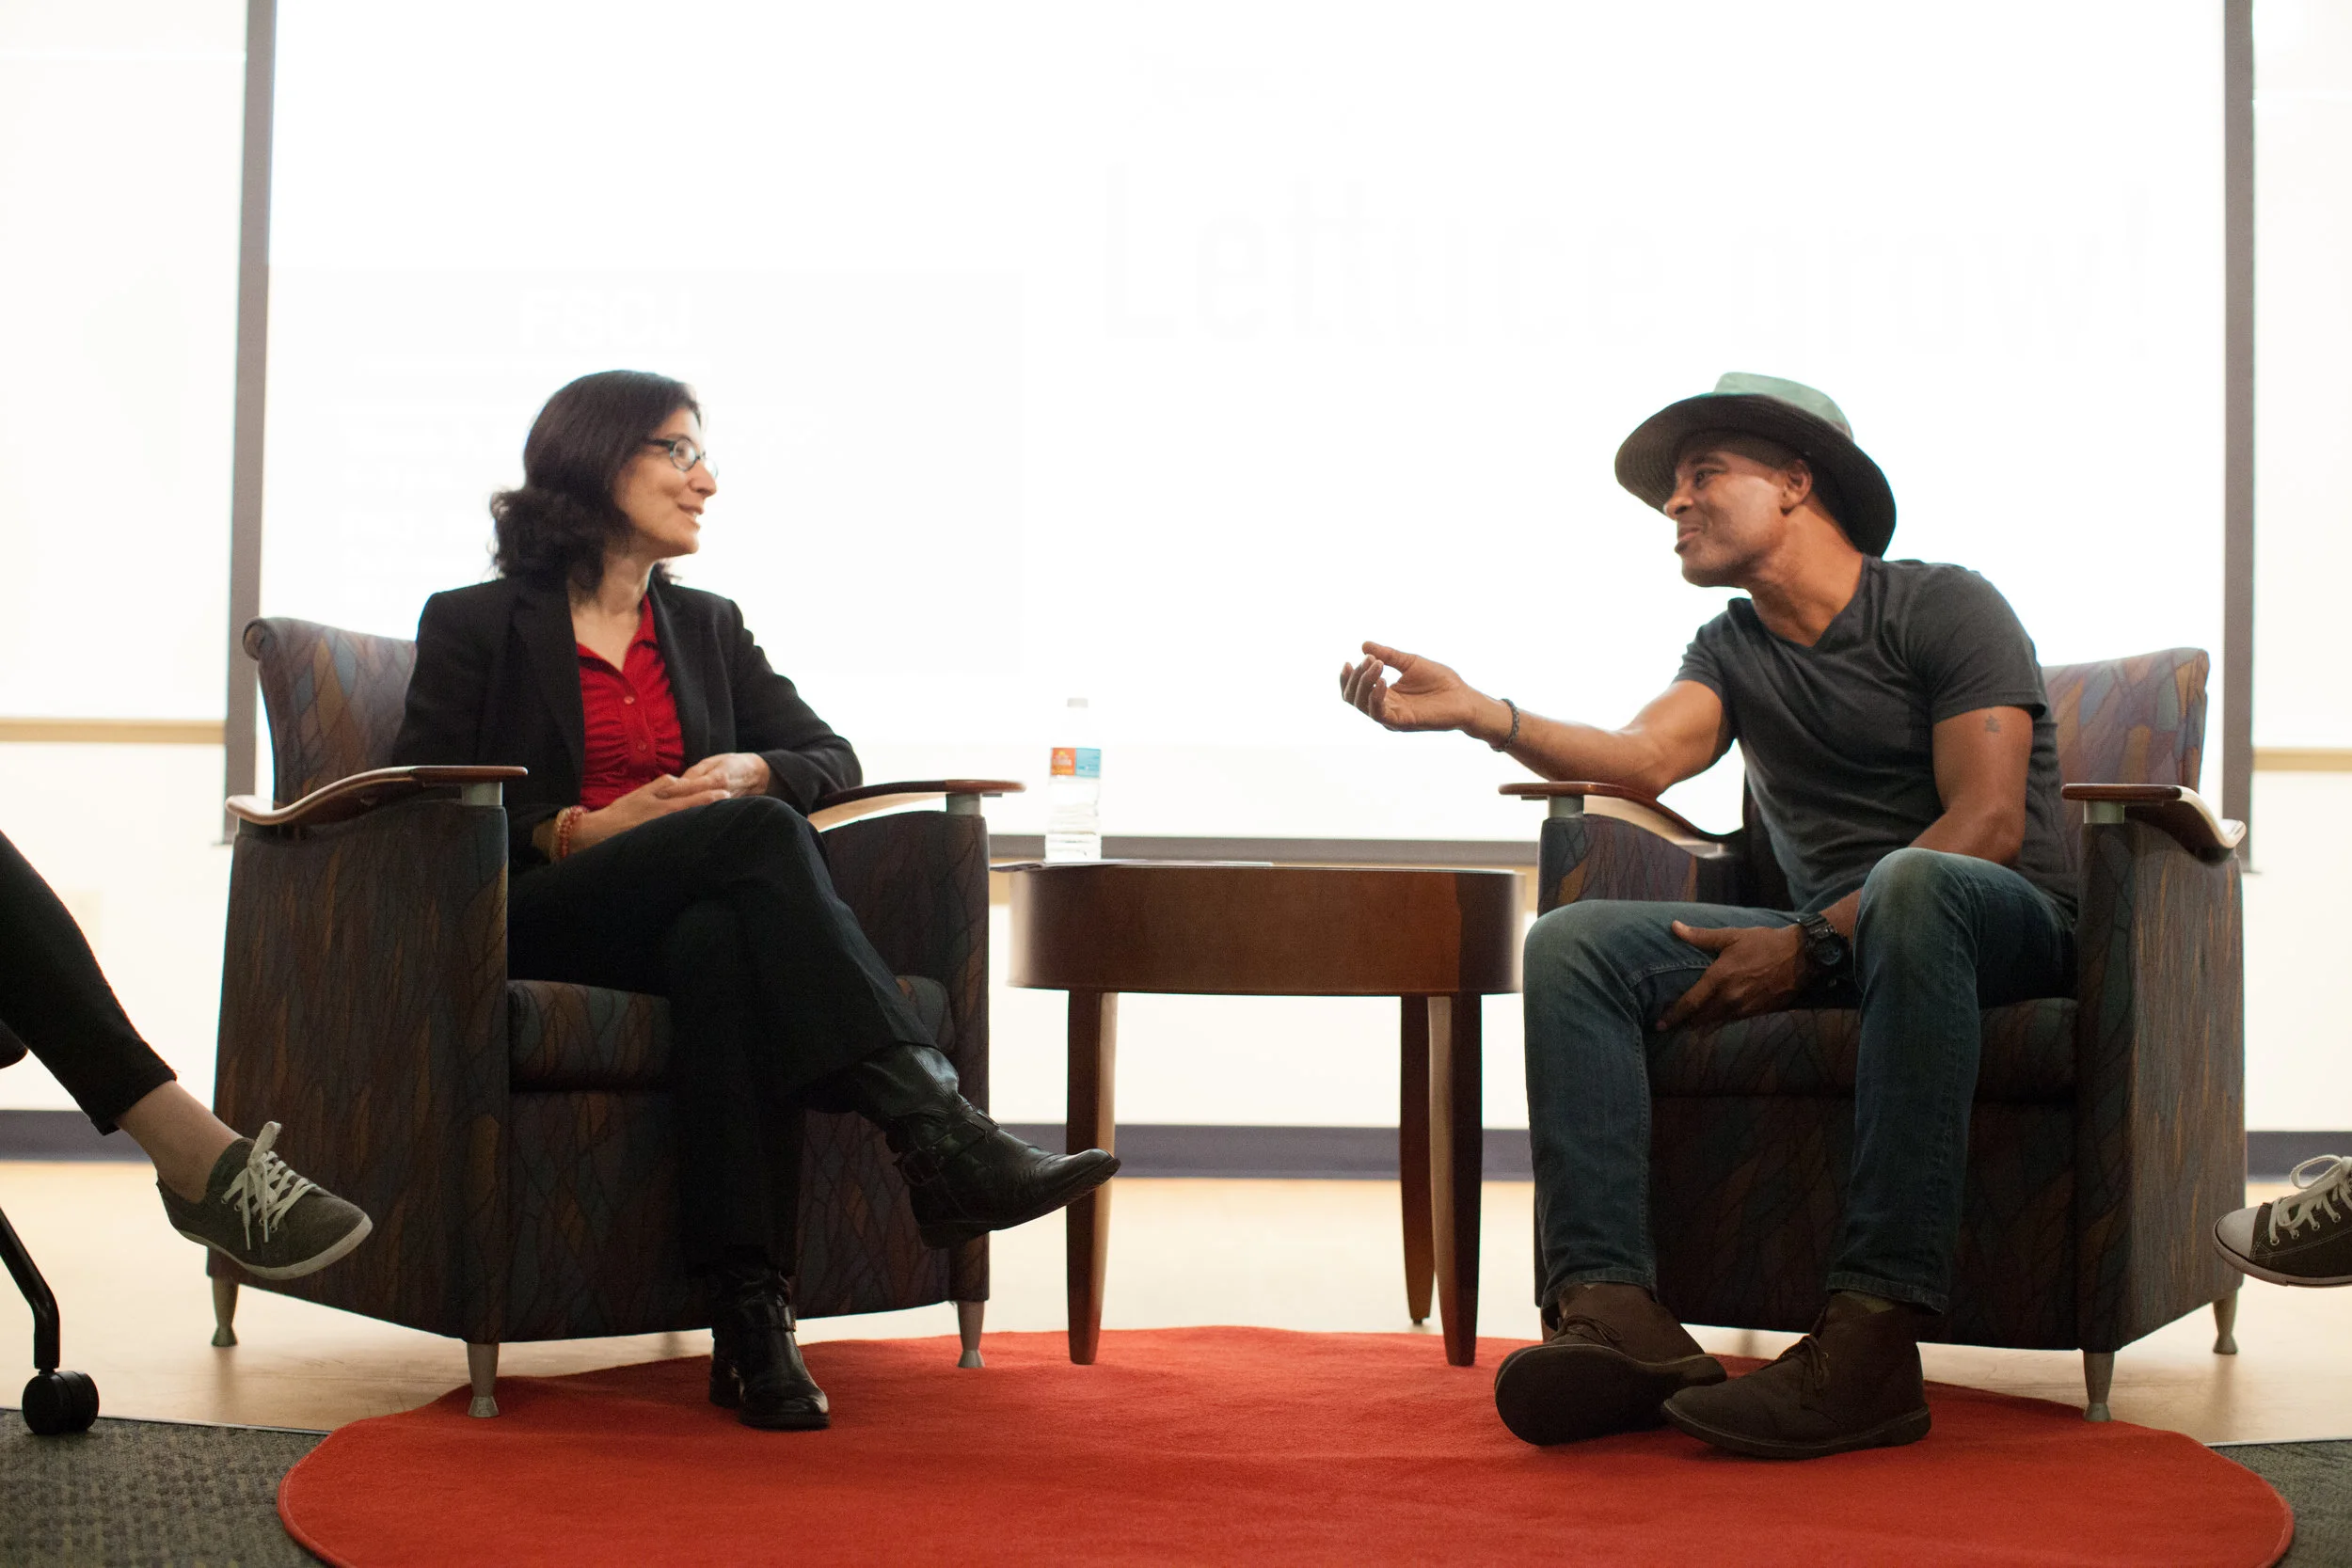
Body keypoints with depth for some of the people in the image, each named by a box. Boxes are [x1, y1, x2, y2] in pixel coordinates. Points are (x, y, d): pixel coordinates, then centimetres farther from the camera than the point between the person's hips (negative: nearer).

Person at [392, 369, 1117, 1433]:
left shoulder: (706, 625, 26)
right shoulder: (476, 626, 11)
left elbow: (830, 756, 18)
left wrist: (754, 770, -6)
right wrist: (578, 828, -13)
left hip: (693, 914, 3)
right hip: (531, 924, -3)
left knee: (723, 942, -38)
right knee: (752, 835, -33)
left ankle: (751, 1311, -47)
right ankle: (934, 1133, -46)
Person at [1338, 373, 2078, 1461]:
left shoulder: (1943, 608, -1)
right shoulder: (1732, 649, 16)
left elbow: (1989, 825, -13)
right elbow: (1645, 756, -6)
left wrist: (1810, 944, -21)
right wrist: (1480, 714, -23)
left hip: (2007, 928, -6)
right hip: (1830, 940, 6)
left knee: (1914, 884, -41)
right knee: (1574, 945, -15)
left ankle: (1873, 1336, -48)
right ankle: (1612, 1310, -35)